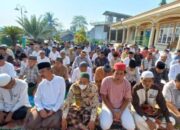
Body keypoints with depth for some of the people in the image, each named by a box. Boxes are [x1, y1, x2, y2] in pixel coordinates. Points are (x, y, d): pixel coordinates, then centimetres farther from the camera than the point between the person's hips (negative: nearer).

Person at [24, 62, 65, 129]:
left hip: (56, 109, -3)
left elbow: (61, 97, -8)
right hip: (43, 108, 3)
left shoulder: (60, 80, -7)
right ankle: (44, 121, 11)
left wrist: (53, 110, -14)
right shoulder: (41, 84, 6)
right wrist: (41, 109, -14)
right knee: (31, 124, -17)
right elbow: (37, 98, 4)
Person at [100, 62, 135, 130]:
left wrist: (120, 112, -14)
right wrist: (113, 111, -15)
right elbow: (104, 97, -13)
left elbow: (127, 100, -3)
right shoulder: (106, 81, -20)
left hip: (122, 107, 2)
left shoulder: (127, 84, -13)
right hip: (108, 106, -2)